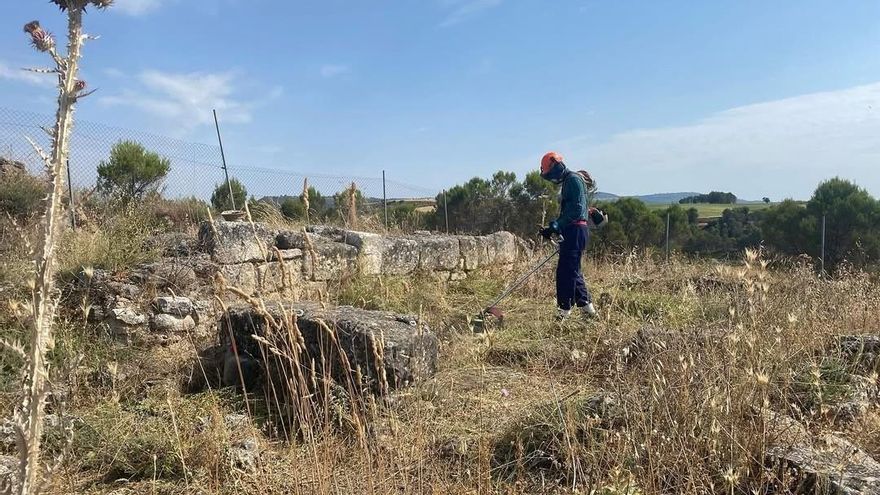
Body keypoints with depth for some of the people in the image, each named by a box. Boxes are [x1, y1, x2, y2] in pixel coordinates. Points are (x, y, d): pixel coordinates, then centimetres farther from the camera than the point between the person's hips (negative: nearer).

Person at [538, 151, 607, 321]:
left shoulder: (574, 179, -9)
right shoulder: (566, 182, 22)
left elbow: (576, 209, -20)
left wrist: (556, 226, -24)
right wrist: (554, 228, 14)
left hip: (576, 230, -11)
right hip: (571, 231, 11)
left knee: (566, 271, -11)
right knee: (572, 271, 14)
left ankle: (564, 312, -8)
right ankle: (588, 309, 21)